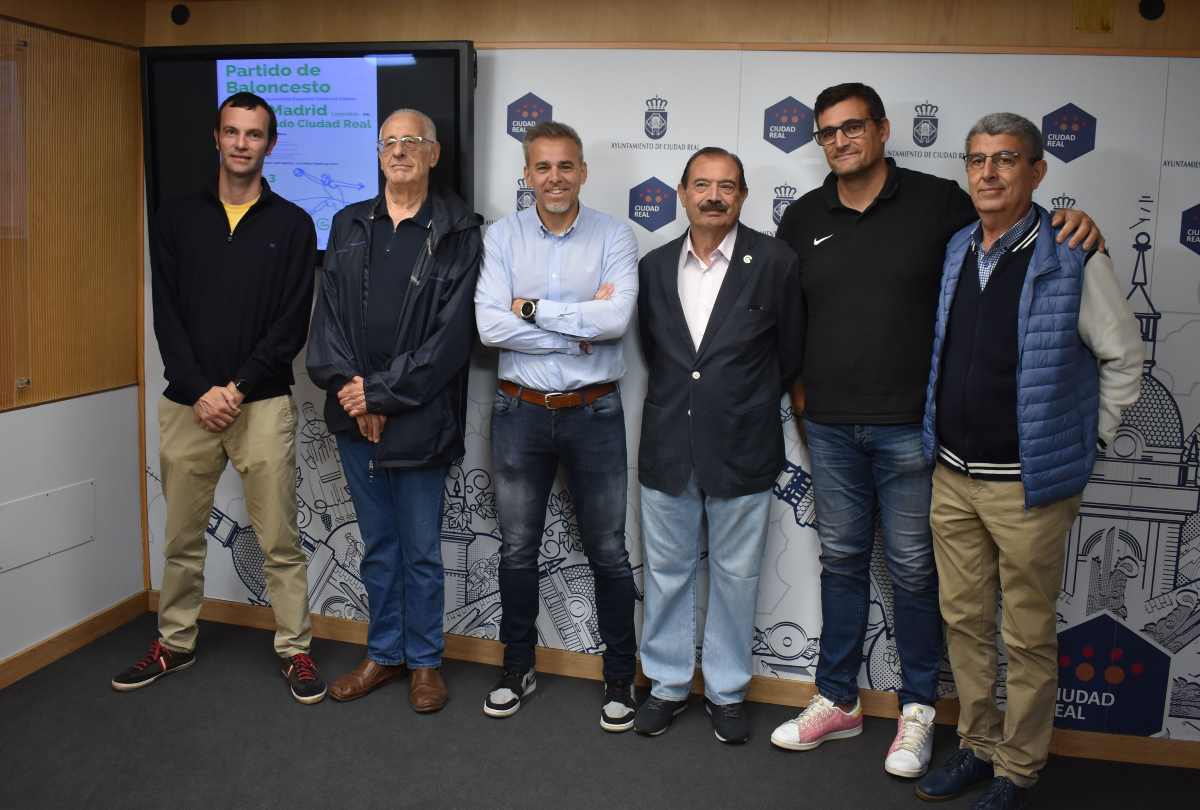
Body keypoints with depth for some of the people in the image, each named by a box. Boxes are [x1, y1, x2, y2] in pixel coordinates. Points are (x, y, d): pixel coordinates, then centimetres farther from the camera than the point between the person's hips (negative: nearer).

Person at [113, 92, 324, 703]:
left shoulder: (292, 224, 2)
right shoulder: (176, 218, 8)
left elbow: (292, 324, -4)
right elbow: (167, 316, 2)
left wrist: (239, 388, -12)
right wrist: (198, 391, -9)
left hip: (263, 403, -2)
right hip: (187, 403, 2)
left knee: (280, 542, 2)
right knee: (182, 538, 13)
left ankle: (294, 650, 16)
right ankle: (174, 644, 30)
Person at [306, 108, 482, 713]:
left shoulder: (458, 234, -5)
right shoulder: (348, 226, 11)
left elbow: (452, 334, -12)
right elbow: (328, 317, 6)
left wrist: (381, 392, -14)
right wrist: (349, 389, -8)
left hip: (419, 419, -4)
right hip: (355, 415, 4)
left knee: (421, 550, 7)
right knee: (377, 546, 16)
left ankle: (424, 661, 25)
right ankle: (384, 654, 31)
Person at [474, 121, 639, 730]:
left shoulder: (613, 237, -3)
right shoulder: (502, 237, 0)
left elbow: (618, 318, -19)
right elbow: (490, 326, -13)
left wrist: (534, 308, -15)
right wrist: (580, 328, -14)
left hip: (594, 413, -1)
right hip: (520, 412, 2)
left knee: (608, 551, 8)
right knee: (517, 549, 13)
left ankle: (619, 676, 25)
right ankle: (518, 667, 32)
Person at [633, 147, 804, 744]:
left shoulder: (774, 262, -6)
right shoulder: (655, 266, 4)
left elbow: (788, 353, 2)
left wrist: (747, 406, 9)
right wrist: (679, 401, 8)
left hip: (741, 450, -2)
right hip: (668, 446, 3)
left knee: (735, 575, 10)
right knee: (666, 570, 13)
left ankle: (726, 690, 28)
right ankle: (667, 683, 30)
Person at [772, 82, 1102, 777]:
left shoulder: (939, 202, -2)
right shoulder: (802, 220, 9)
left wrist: (1072, 227, -15)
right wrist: (798, 389, 7)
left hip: (910, 426, -3)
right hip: (831, 427, 4)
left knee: (914, 569, 6)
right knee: (842, 561, 14)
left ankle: (918, 710, 24)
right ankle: (838, 701, 28)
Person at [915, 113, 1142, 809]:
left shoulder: (1074, 259, -10)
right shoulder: (954, 252, 7)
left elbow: (1123, 359, -3)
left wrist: (1086, 443, -1)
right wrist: (945, 444, 13)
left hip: (1030, 484, -5)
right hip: (953, 476, 6)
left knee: (1028, 637, 8)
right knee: (964, 620, 16)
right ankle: (978, 745, 33)